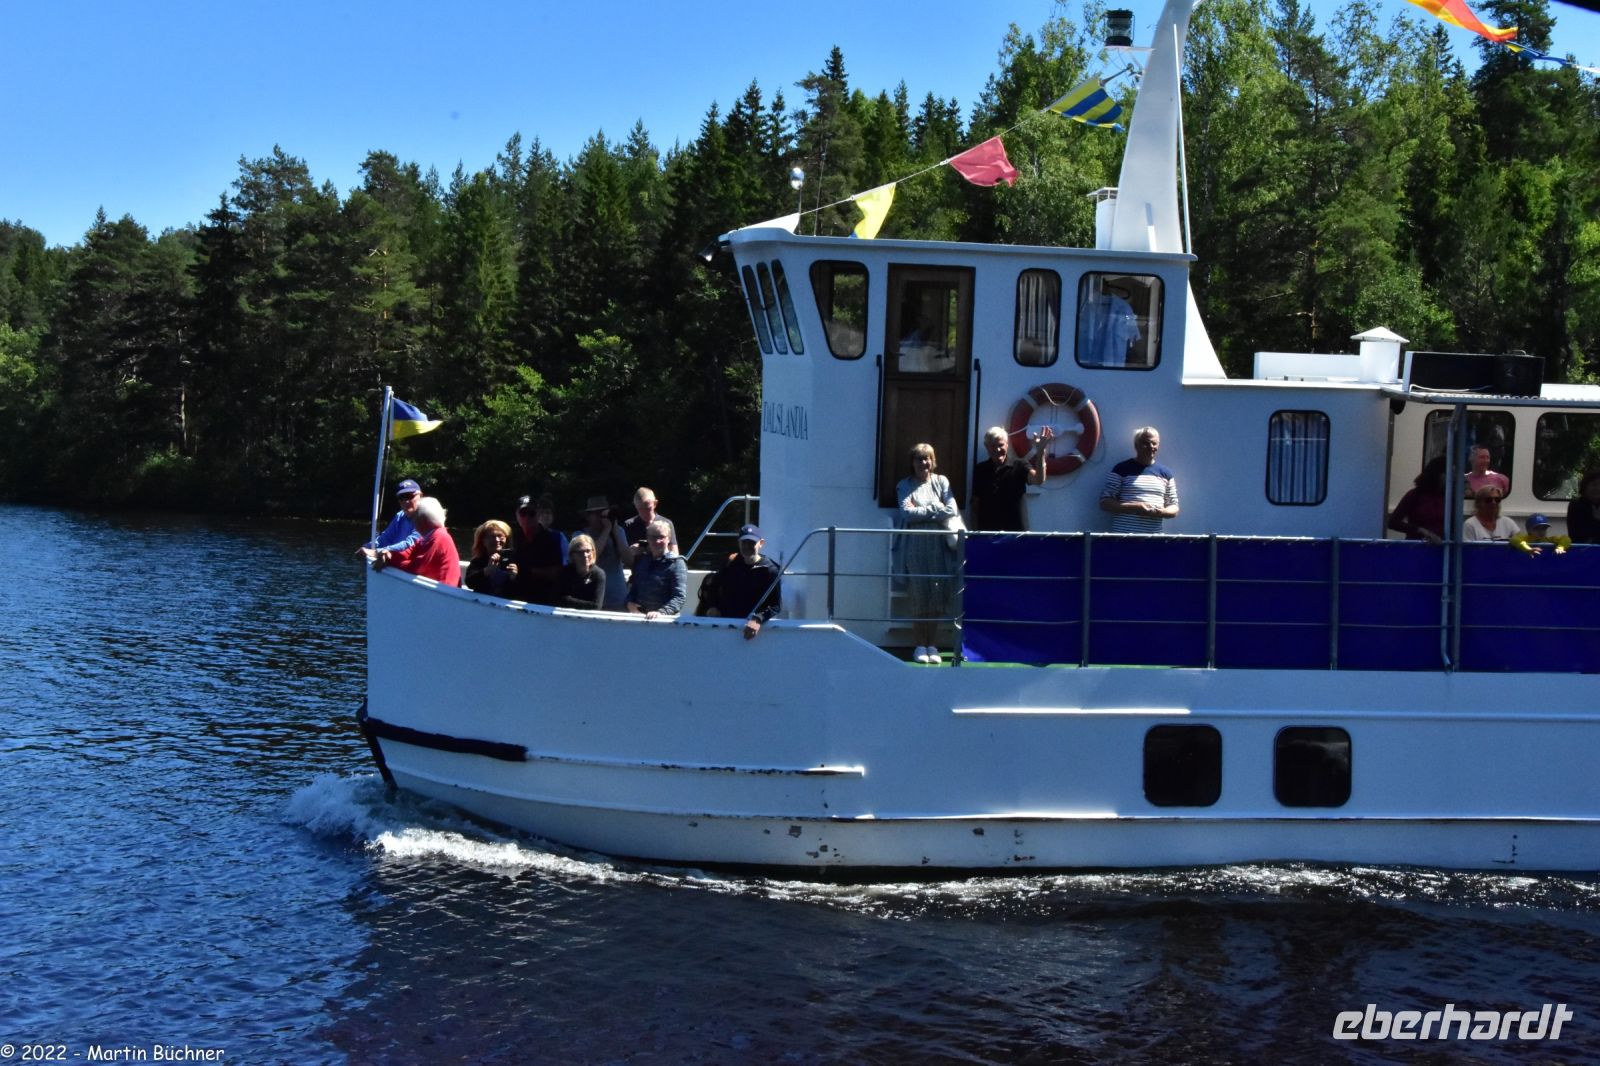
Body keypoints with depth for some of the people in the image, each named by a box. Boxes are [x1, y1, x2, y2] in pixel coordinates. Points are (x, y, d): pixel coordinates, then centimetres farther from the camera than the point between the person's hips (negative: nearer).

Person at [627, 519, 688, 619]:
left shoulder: (676, 563, 0)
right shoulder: (641, 561, 18)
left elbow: (680, 597, -10)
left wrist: (661, 613, -24)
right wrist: (630, 602, 5)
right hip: (639, 616, 5)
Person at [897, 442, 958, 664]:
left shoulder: (941, 481, 11)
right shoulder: (905, 486, 7)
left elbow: (952, 510, -1)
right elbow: (906, 512, -7)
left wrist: (921, 513, -5)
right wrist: (934, 509, -5)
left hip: (939, 545, 2)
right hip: (916, 545, -2)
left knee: (938, 595, -1)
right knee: (919, 595, -4)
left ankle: (932, 645, 6)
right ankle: (920, 645, 2)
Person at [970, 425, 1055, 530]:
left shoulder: (1019, 465, 0)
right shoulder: (980, 470, 8)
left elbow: (1038, 480, -20)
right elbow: (975, 504, 10)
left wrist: (1040, 450, -30)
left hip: (1015, 530, -2)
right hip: (986, 532, 3)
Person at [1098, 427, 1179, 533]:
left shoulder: (1166, 474, 13)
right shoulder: (1122, 469, 1)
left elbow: (1174, 508, 16)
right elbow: (1104, 503, -3)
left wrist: (1163, 512, -9)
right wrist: (1135, 508, -16)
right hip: (1123, 536, -3)